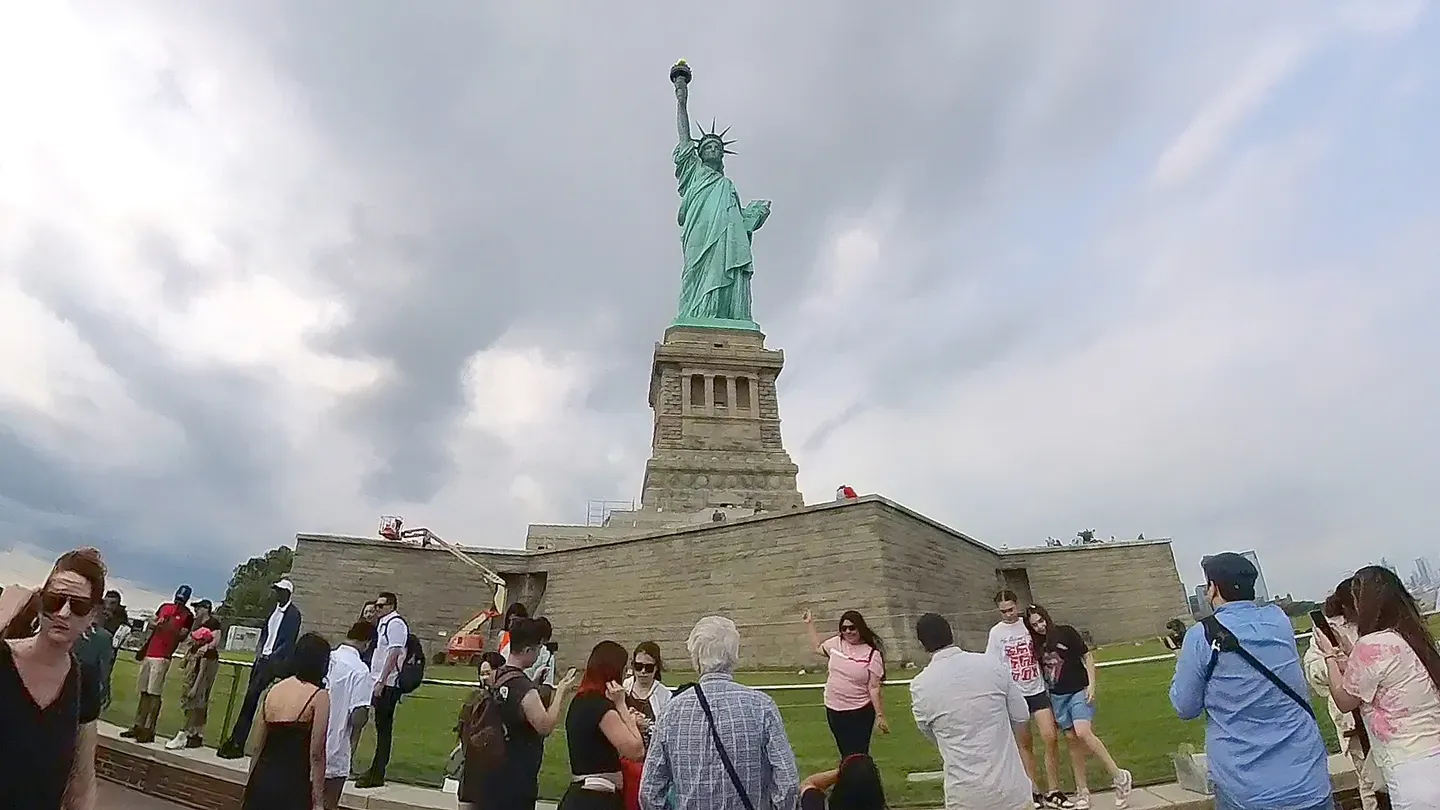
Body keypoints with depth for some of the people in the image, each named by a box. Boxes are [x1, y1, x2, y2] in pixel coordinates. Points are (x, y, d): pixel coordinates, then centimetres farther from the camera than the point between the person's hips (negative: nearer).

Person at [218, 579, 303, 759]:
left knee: (251, 696, -12)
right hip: (262, 659, 7)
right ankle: (236, 743, 14)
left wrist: (272, 658, -16)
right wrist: (261, 654, 7)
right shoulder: (275, 610, 13)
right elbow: (265, 634, 19)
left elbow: (289, 642, -14)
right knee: (250, 698, 8)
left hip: (275, 663, -7)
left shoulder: (293, 614, -10)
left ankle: (236, 744, -4)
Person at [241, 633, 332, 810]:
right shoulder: (319, 696, -10)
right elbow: (316, 754, -11)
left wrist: (249, 787, 23)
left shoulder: (274, 690, 7)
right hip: (293, 785, -6)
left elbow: (257, 747, 11)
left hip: (262, 779, 6)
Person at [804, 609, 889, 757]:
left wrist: (880, 715, -12)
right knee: (845, 754, 17)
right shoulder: (836, 643, -1)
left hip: (860, 712, -4)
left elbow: (874, 688, -11)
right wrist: (809, 623, 18)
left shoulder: (872, 654, -13)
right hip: (833, 710, 4)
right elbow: (817, 648, 19)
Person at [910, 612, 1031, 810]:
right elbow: (1021, 715, 4)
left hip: (967, 794, -1)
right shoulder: (993, 664, -6)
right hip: (1009, 785, 2)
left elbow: (931, 734, 7)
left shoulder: (920, 686, -9)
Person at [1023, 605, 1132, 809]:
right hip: (1057, 697, 5)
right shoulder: (1037, 644, 5)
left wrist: (1091, 685, -10)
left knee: (1083, 733, -23)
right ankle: (1082, 791, 14)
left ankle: (1119, 776, -9)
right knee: (1071, 740, 6)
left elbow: (1087, 656, -4)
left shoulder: (1066, 632, -8)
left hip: (1079, 691, -5)